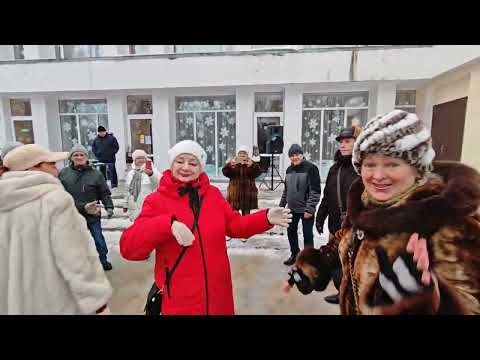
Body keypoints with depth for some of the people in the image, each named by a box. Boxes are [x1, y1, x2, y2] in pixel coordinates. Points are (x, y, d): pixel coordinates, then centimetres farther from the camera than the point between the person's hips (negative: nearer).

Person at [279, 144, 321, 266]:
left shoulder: (311, 168, -13)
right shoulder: (289, 169, 8)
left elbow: (315, 191, -17)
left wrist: (310, 209, -21)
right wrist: (282, 205, 14)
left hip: (305, 210, -7)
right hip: (292, 209, 7)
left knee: (307, 235, 5)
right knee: (291, 232, 17)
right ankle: (295, 254, 36)